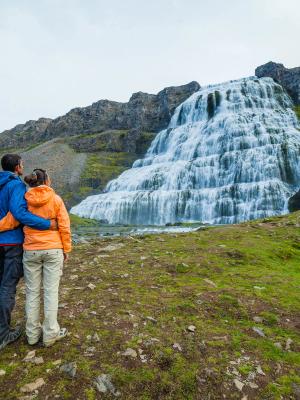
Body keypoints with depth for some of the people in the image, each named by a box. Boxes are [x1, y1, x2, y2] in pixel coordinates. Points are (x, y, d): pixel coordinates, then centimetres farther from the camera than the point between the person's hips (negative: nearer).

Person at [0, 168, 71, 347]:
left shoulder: (24, 200, -2)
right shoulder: (56, 199, -6)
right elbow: (64, 226, -6)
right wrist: (66, 249, 3)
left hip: (31, 251, 2)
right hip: (53, 250, -2)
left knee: (32, 292, 14)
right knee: (51, 292, 8)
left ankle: (33, 333, 25)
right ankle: (50, 334, 17)